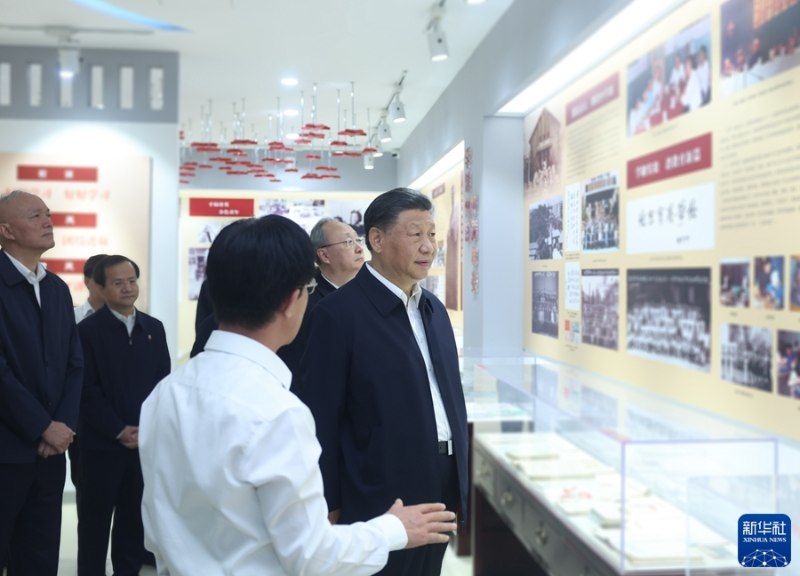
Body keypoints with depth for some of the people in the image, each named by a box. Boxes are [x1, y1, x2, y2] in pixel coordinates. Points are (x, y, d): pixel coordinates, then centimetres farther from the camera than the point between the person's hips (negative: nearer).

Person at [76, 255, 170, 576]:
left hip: (146, 441, 3)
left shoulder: (154, 328, 10)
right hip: (101, 443, -3)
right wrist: (119, 431, -13)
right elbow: (87, 390, -8)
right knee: (95, 520, 5)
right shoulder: (88, 330, -3)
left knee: (135, 517, 9)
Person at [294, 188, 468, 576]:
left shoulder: (434, 309, 9)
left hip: (441, 491, 7)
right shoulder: (339, 313, -14)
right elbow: (320, 417, -13)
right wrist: (329, 505, -10)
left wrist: (458, 481, 14)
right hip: (380, 499, -7)